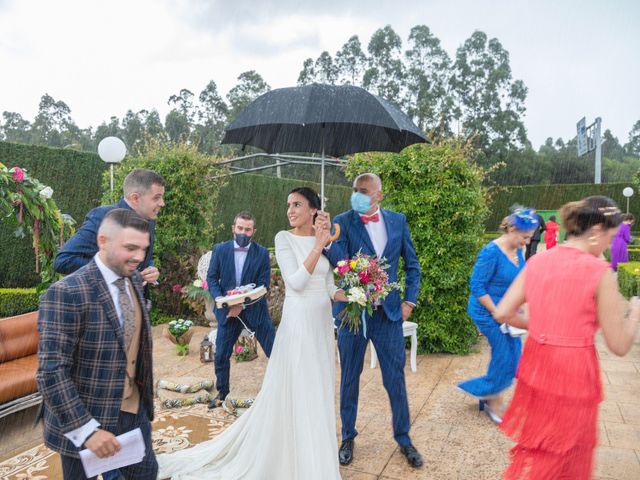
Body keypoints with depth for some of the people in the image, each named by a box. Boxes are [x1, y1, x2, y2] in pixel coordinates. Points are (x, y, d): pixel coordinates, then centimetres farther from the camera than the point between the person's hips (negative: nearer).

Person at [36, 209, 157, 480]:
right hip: (86, 419, -6)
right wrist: (87, 430, -23)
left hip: (135, 409, 6)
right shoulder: (67, 293, -22)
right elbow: (50, 372, -23)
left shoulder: (135, 281, 1)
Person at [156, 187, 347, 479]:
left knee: (318, 392, 16)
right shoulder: (284, 238, -8)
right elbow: (296, 283, -18)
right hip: (298, 321, -6)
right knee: (293, 391, 2)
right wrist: (318, 246, -18)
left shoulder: (325, 239, 7)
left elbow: (328, 287, 7)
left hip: (322, 322, 6)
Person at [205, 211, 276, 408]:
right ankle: (222, 393, 34)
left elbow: (263, 286, -8)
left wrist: (243, 304, -18)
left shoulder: (262, 253, -7)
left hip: (255, 310, -1)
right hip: (227, 310, 2)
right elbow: (211, 278, -1)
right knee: (221, 355, 10)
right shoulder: (220, 249, -3)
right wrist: (220, 300, -18)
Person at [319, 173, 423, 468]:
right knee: (349, 379, 13)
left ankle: (403, 438, 32)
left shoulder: (397, 221, 2)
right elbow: (341, 264, -17)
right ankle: (348, 438, 33)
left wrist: (410, 300, 3)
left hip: (389, 312, 2)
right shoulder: (343, 222, -7)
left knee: (396, 379, 11)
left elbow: (412, 264, 10)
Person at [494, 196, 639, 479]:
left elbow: (502, 314, 1)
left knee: (536, 447, 27)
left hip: (535, 369, 5)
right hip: (573, 375, -5)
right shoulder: (600, 272, -15)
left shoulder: (537, 262, 0)